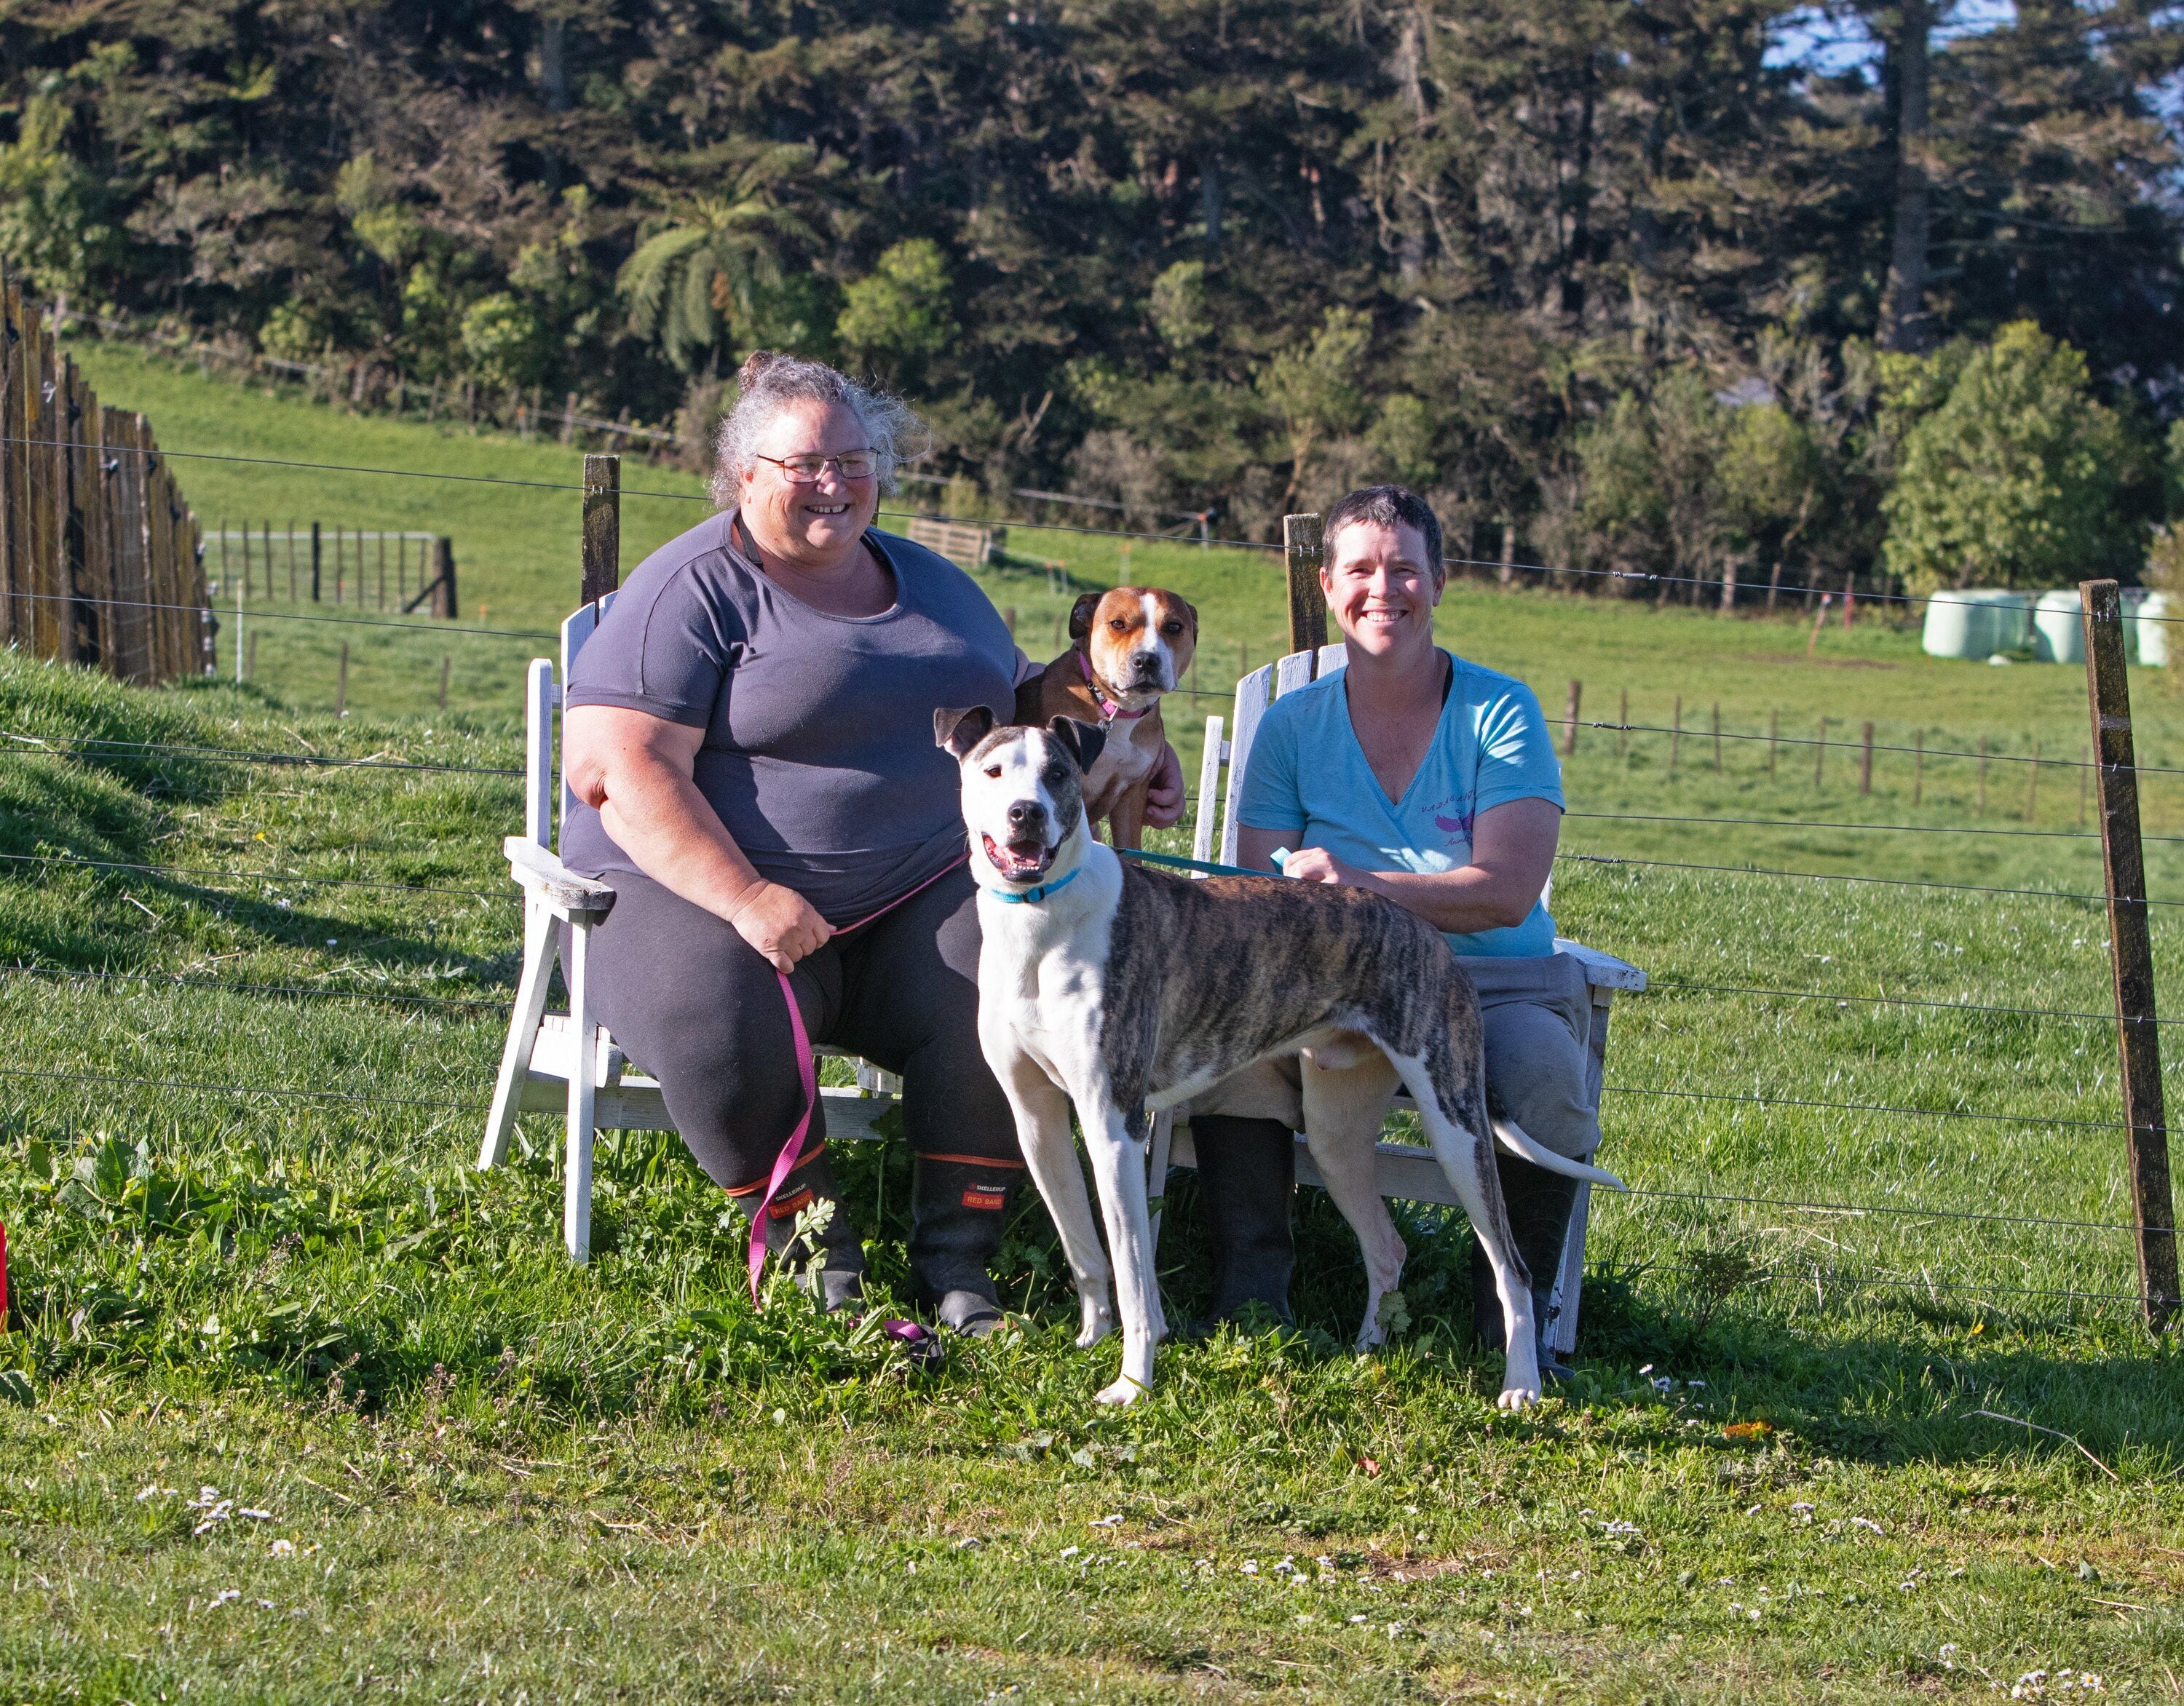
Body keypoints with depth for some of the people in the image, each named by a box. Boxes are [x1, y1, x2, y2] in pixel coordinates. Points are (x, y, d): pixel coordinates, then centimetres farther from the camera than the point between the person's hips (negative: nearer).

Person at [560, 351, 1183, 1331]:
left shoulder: (934, 586, 19)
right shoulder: (695, 592, -3)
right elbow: (616, 769, -13)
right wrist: (747, 899, -24)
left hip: (920, 895, 5)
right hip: (702, 888, -4)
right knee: (720, 1030, -36)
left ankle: (955, 1257, -13)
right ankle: (807, 1231, -9)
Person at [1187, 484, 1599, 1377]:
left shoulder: (1500, 713, 0)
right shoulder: (1292, 725, 9)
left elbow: (1506, 891, -12)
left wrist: (1360, 885, -24)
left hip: (1496, 983, -2)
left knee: (1545, 1071, -34)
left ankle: (1512, 1306, -13)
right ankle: (1250, 1294, -18)